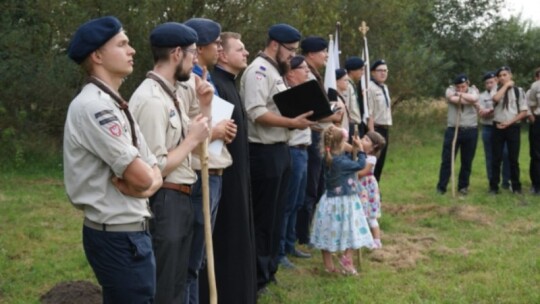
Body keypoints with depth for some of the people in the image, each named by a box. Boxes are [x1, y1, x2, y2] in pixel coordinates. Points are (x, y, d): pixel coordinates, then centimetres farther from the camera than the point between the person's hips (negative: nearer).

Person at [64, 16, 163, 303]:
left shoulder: (113, 105, 14)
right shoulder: (93, 105, -17)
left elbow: (153, 174, 11)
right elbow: (142, 176, -20)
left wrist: (143, 182, -11)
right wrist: (141, 180, 3)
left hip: (128, 230, 10)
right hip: (118, 236, -10)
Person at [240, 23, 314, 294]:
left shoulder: (275, 71, 17)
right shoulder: (259, 70, -15)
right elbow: (257, 112, -25)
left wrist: (300, 116, 7)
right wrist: (293, 123, -24)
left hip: (279, 150, 10)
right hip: (264, 153, -10)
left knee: (275, 216, 18)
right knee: (262, 218, -1)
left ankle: (268, 269, 30)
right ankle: (256, 278, 10)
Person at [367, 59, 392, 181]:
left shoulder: (385, 87, 14)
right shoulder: (370, 88, -14)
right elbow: (369, 113, -19)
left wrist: (387, 130, 15)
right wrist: (372, 132, -23)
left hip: (385, 128, 9)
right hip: (376, 128, -9)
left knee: (381, 160, 12)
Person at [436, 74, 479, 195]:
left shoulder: (473, 90, 5)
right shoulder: (450, 90, 0)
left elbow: (474, 98, -19)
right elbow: (454, 100, -21)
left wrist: (460, 94, -13)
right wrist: (472, 102, -12)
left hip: (470, 131, 2)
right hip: (453, 130, -1)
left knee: (467, 161, 8)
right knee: (447, 159, -1)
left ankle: (463, 186, 21)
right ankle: (441, 187, 5)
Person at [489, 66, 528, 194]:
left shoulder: (518, 91, 3)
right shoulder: (495, 90, 5)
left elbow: (524, 112, 0)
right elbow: (496, 99, -20)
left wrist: (509, 122, -9)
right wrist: (506, 85, -10)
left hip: (513, 127, 0)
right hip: (498, 127, 1)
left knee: (513, 158, 4)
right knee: (497, 158, 2)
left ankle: (516, 186, 14)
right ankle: (494, 186, 8)